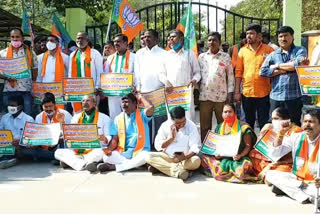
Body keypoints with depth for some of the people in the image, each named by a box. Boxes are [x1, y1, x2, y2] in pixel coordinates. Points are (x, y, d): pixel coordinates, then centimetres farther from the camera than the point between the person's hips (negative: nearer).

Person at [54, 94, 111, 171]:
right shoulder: (76, 117, 17)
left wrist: (105, 139, -21)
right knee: (58, 152, -21)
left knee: (100, 152, -35)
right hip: (76, 152, 2)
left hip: (93, 152, -2)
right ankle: (84, 165, -34)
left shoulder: (104, 118, 8)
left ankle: (69, 162, -26)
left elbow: (109, 138, 4)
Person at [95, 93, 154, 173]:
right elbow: (115, 139, 6)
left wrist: (141, 98, -4)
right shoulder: (118, 118, 9)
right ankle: (133, 164, -23)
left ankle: (113, 167, -30)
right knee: (106, 157, -26)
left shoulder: (142, 115, 2)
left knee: (145, 156, -37)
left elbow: (150, 108, -22)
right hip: (122, 153, 2)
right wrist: (109, 149, -15)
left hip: (139, 153, -2)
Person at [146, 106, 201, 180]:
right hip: (167, 157, 2)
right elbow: (158, 146, -2)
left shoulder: (191, 126, -6)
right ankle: (178, 170, -32)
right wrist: (171, 138, -16)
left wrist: (185, 157, -32)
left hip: (186, 157, -1)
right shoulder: (165, 125, -1)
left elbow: (195, 147, -13)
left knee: (196, 161, -34)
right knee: (150, 157, -24)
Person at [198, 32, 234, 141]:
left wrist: (230, 93, -1)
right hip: (204, 95, 2)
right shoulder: (201, 57, 9)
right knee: (204, 125, 7)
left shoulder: (225, 57, 3)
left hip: (221, 96, -2)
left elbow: (230, 76, 4)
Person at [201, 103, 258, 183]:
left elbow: (248, 145, -5)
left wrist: (240, 155, -22)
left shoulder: (243, 127, -2)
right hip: (222, 158, 3)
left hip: (238, 159, -3)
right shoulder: (219, 128, 13)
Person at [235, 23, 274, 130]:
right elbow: (238, 72, 5)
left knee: (264, 123, 6)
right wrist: (237, 92, 2)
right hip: (247, 93, 3)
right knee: (249, 123, 14)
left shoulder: (268, 50, -2)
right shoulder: (243, 50, 5)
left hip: (263, 93, -2)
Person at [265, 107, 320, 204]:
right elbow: (276, 153, 3)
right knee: (270, 174, -14)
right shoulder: (297, 138, 3)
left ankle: (284, 188, -21)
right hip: (296, 179, 5)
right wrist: (281, 133, -9)